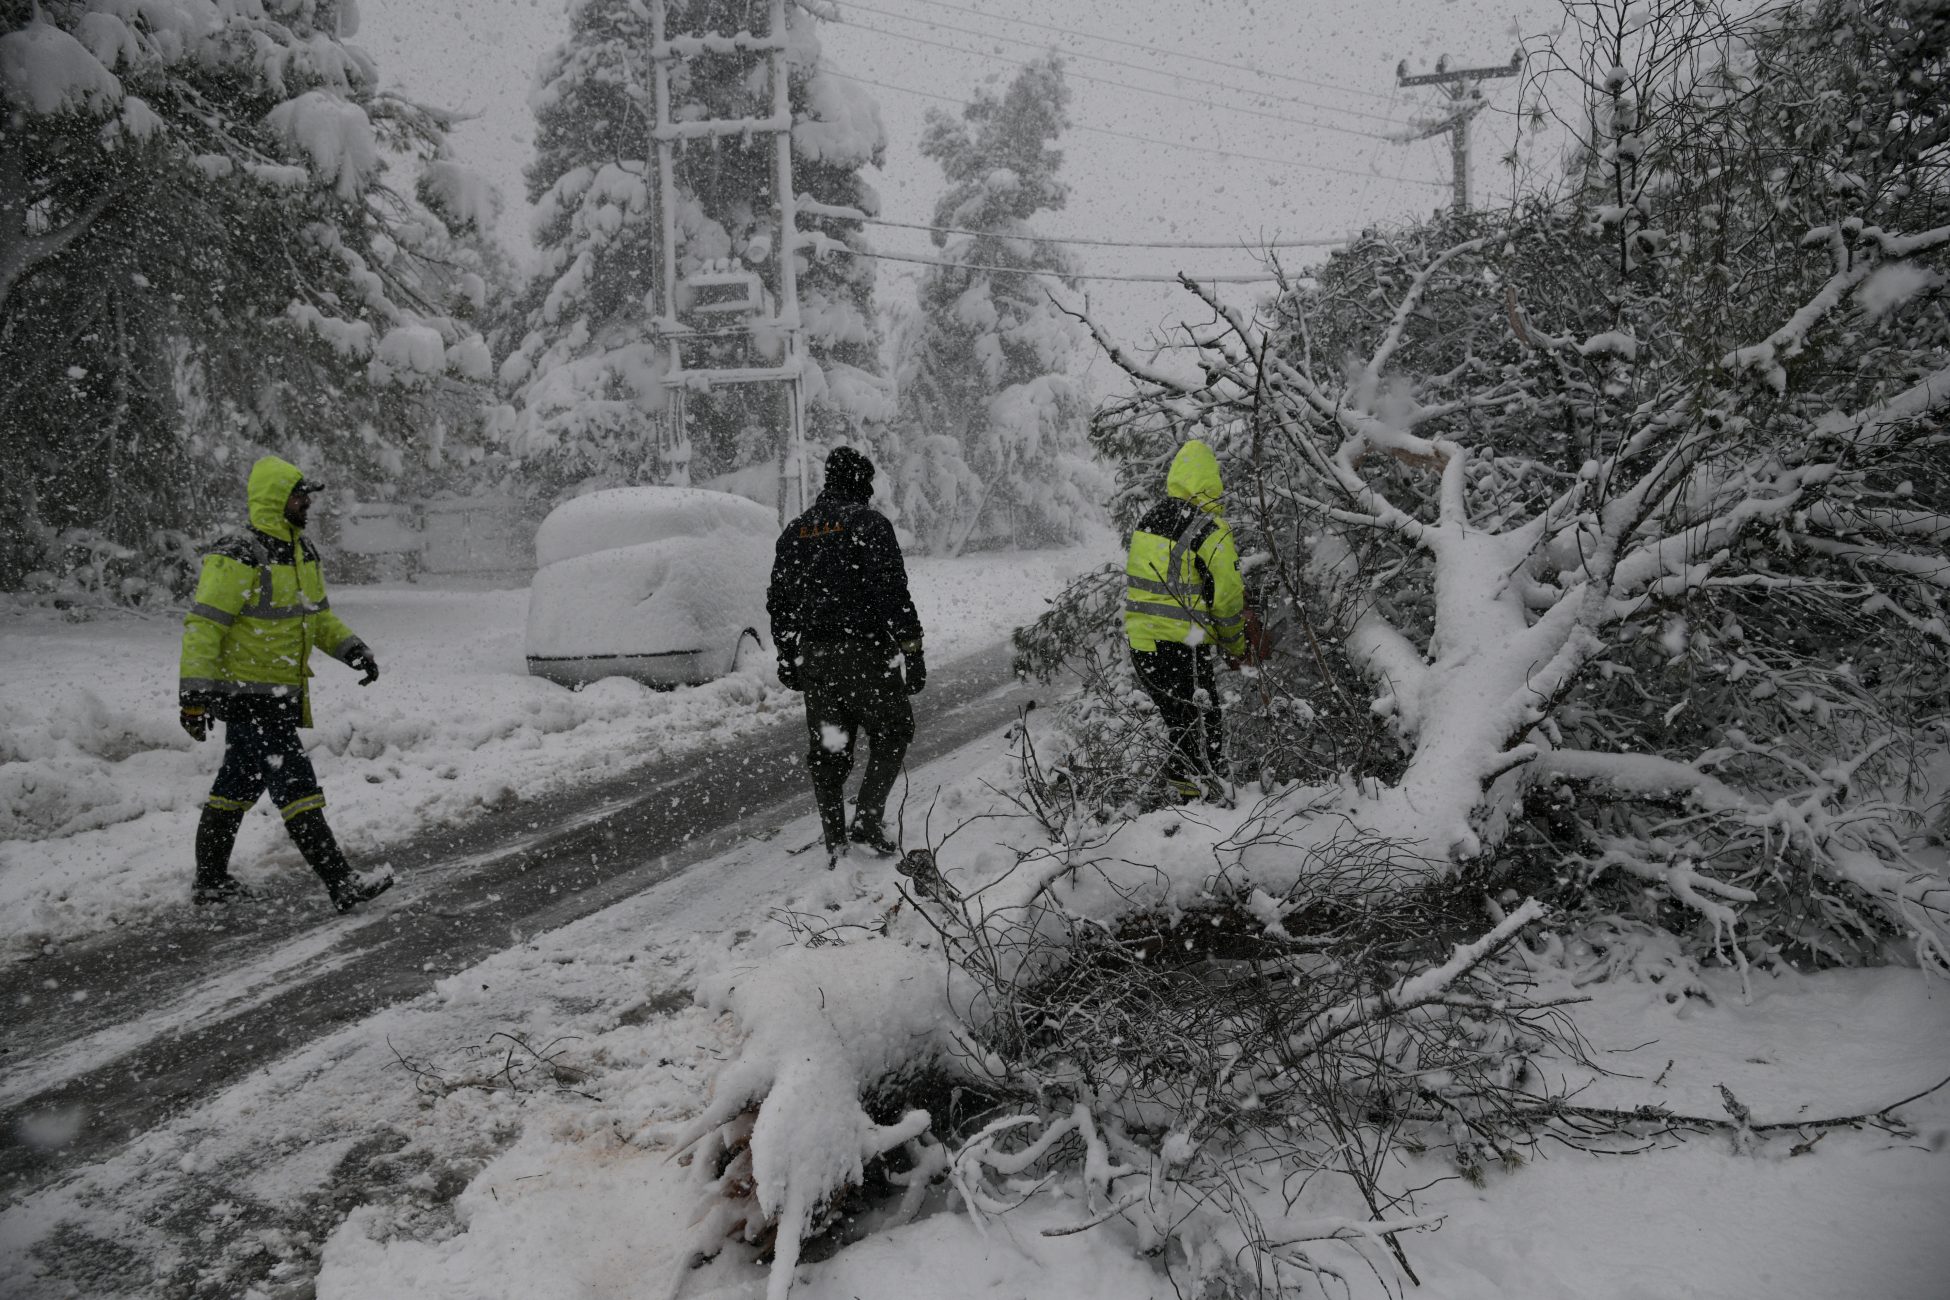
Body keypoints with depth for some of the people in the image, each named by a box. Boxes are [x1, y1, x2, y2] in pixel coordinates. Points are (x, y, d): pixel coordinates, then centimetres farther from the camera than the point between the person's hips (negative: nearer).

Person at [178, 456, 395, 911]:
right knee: (296, 786, -10)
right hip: (246, 695, -10)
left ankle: (211, 881, 29)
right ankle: (342, 884, -11)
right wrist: (193, 695, -23)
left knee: (238, 788, 17)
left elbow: (319, 616, 21)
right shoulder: (238, 557, -18)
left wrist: (352, 649, 4)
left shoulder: (302, 554, 11)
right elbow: (203, 626, -19)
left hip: (282, 694, 10)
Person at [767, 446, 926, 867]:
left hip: (813, 656, 6)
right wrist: (912, 651, -13)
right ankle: (868, 818, -1)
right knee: (892, 733, 12)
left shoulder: (794, 531, 12)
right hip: (864, 651, -6)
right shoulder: (869, 523, -8)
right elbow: (893, 592, -15)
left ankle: (836, 848, 13)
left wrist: (787, 656, 22)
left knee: (827, 750, 11)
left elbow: (778, 603, 15)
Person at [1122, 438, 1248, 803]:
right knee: (1206, 729, 2)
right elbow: (1227, 597, -9)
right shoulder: (1211, 531, -14)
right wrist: (1235, 647, 5)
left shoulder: (1146, 521, 8)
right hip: (1182, 647, -7)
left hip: (1139, 640, 7)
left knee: (1180, 724, 20)